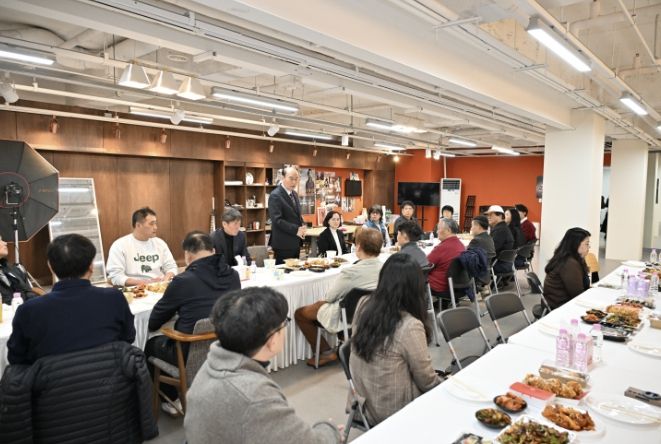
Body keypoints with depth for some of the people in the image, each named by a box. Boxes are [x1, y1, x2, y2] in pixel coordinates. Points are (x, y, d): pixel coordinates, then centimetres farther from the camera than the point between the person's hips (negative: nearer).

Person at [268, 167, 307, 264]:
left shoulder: (294, 194, 13)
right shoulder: (275, 196, -14)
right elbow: (277, 220, -20)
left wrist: (302, 228, 1)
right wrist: (296, 230, -20)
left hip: (295, 243, 8)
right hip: (283, 244, -8)